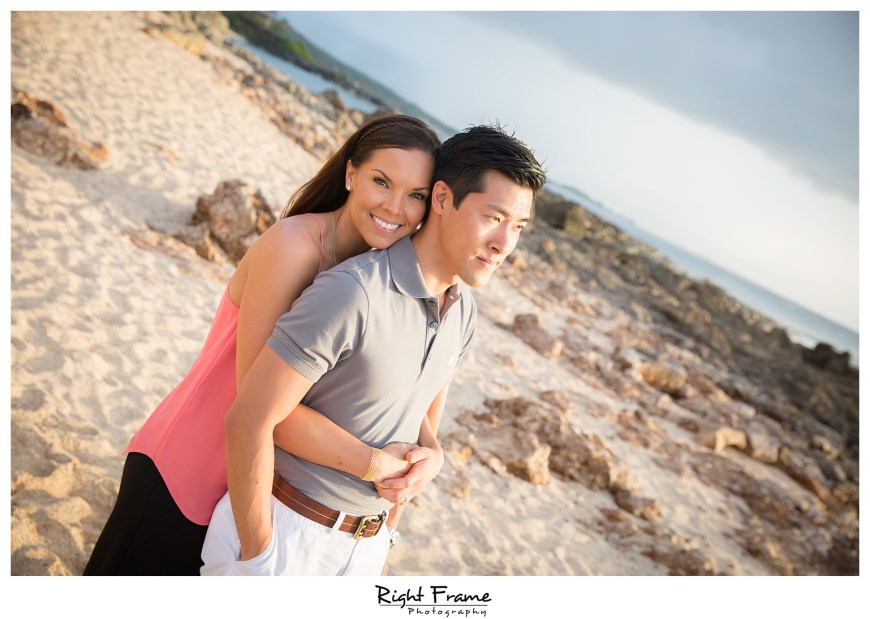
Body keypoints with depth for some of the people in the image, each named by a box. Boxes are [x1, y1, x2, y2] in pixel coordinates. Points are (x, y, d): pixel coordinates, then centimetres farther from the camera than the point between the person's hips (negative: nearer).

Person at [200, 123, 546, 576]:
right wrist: (257, 556, -16)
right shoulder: (352, 292, -25)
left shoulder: (462, 310, 0)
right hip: (282, 528, -6)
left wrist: (387, 525, 15)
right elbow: (248, 421, -23)